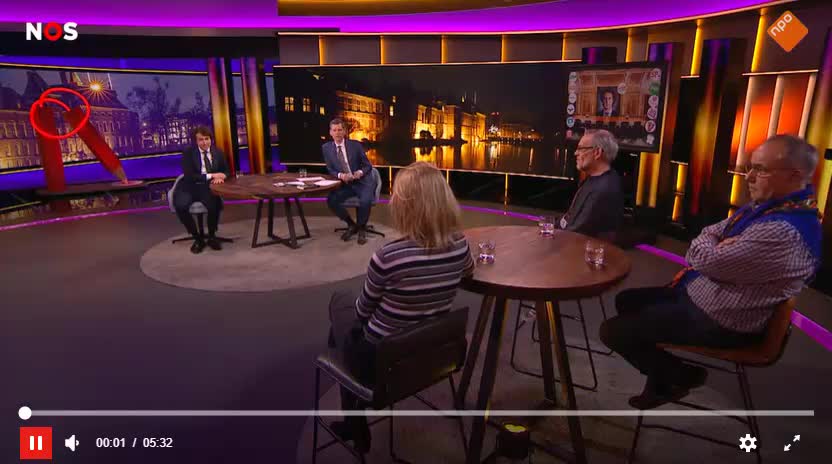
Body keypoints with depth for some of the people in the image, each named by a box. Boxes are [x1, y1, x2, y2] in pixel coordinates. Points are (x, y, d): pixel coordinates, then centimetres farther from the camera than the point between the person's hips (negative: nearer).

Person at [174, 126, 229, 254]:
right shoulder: (188, 153, -2)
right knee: (180, 206, -31)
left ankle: (212, 237, -6)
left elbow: (226, 171, 13)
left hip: (207, 188, 1)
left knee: (215, 204, -33)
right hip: (189, 188, -1)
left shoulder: (218, 152, 9)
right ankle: (197, 238, -8)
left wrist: (220, 176, -13)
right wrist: (211, 176, -20)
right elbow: (189, 176, -12)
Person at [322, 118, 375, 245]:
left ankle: (361, 228, -2)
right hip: (344, 184, 3)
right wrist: (340, 175, -18)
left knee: (365, 201, -32)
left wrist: (360, 172, -22)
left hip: (363, 182, -3)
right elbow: (330, 170, 4)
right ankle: (351, 225, 3)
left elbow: (368, 165, 1)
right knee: (331, 200, -22)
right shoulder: (326, 147, 2)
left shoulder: (355, 145, -4)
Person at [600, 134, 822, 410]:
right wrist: (716, 249, -12)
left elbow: (709, 260, -28)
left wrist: (710, 249, -5)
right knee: (627, 301, 19)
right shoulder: (769, 205, 5)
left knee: (613, 331, -11)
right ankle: (661, 381, 25)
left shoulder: (783, 232, -30)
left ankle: (683, 377, 13)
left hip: (720, 321, -10)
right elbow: (708, 234, 11)